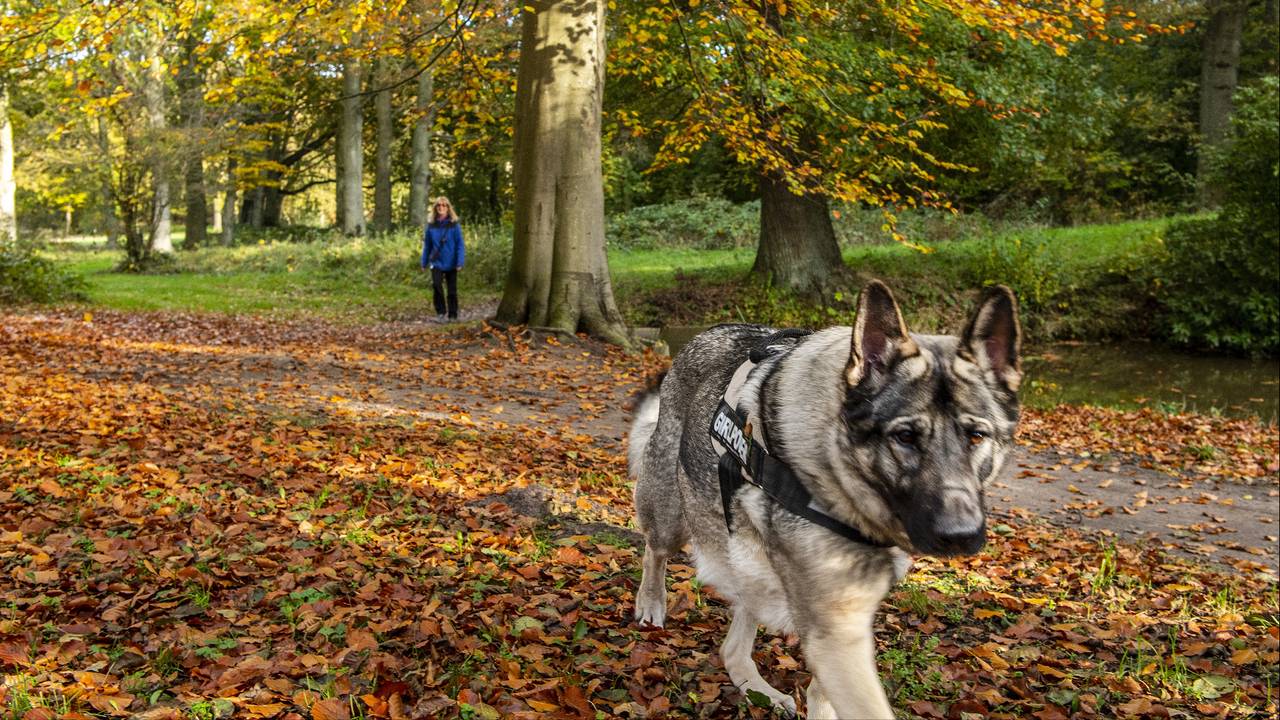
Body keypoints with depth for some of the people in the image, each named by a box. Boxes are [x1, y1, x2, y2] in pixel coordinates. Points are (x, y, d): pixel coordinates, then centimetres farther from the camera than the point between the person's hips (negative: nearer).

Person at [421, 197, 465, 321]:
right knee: (436, 285, -18)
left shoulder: (454, 225, -5)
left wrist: (460, 262, -15)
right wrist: (424, 262, 8)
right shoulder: (431, 226, 2)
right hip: (436, 263, 1)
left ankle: (453, 315, 19)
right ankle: (440, 312, -3)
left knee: (452, 290, 6)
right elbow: (427, 245, 8)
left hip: (451, 263, -1)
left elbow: (460, 245, -7)